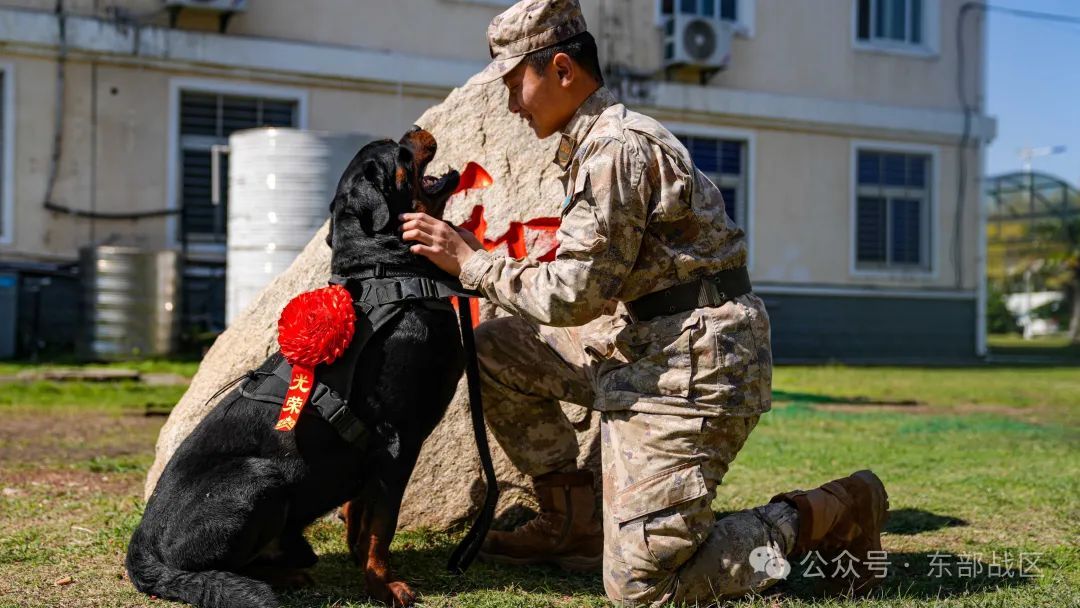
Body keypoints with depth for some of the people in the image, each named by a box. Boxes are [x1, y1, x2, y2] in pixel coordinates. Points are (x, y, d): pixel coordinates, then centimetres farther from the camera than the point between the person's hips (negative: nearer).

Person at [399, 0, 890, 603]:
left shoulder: (617, 147, -17)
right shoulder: (593, 139, 15)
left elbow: (573, 294, -19)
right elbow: (595, 282, 17)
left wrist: (471, 263, -8)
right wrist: (478, 257, 12)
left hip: (693, 367, -10)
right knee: (496, 349, 10)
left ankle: (832, 514, 2)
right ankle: (574, 519, 15)